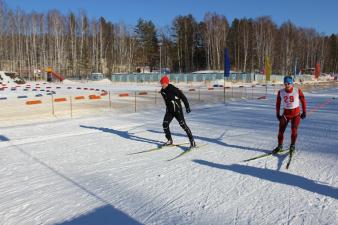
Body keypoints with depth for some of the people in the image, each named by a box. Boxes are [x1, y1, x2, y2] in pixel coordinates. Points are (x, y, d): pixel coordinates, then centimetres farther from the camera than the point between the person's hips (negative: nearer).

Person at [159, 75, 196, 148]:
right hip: (169, 111, 7)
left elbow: (183, 97, -14)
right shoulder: (162, 91, 3)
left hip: (177, 110, -7)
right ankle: (169, 140, 15)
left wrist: (187, 106, -15)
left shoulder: (173, 89, -19)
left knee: (183, 124, -10)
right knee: (165, 124, -2)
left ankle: (192, 140, 0)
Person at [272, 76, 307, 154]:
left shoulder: (297, 91, -13)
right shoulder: (281, 92, -8)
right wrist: (277, 114, 6)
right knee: (281, 130, -2)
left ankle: (292, 146, 15)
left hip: (296, 113, -2)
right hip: (286, 114, 2)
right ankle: (280, 146, 18)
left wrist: (304, 112, 0)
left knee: (294, 130, -8)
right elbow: (278, 103, 4)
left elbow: (303, 101, -1)